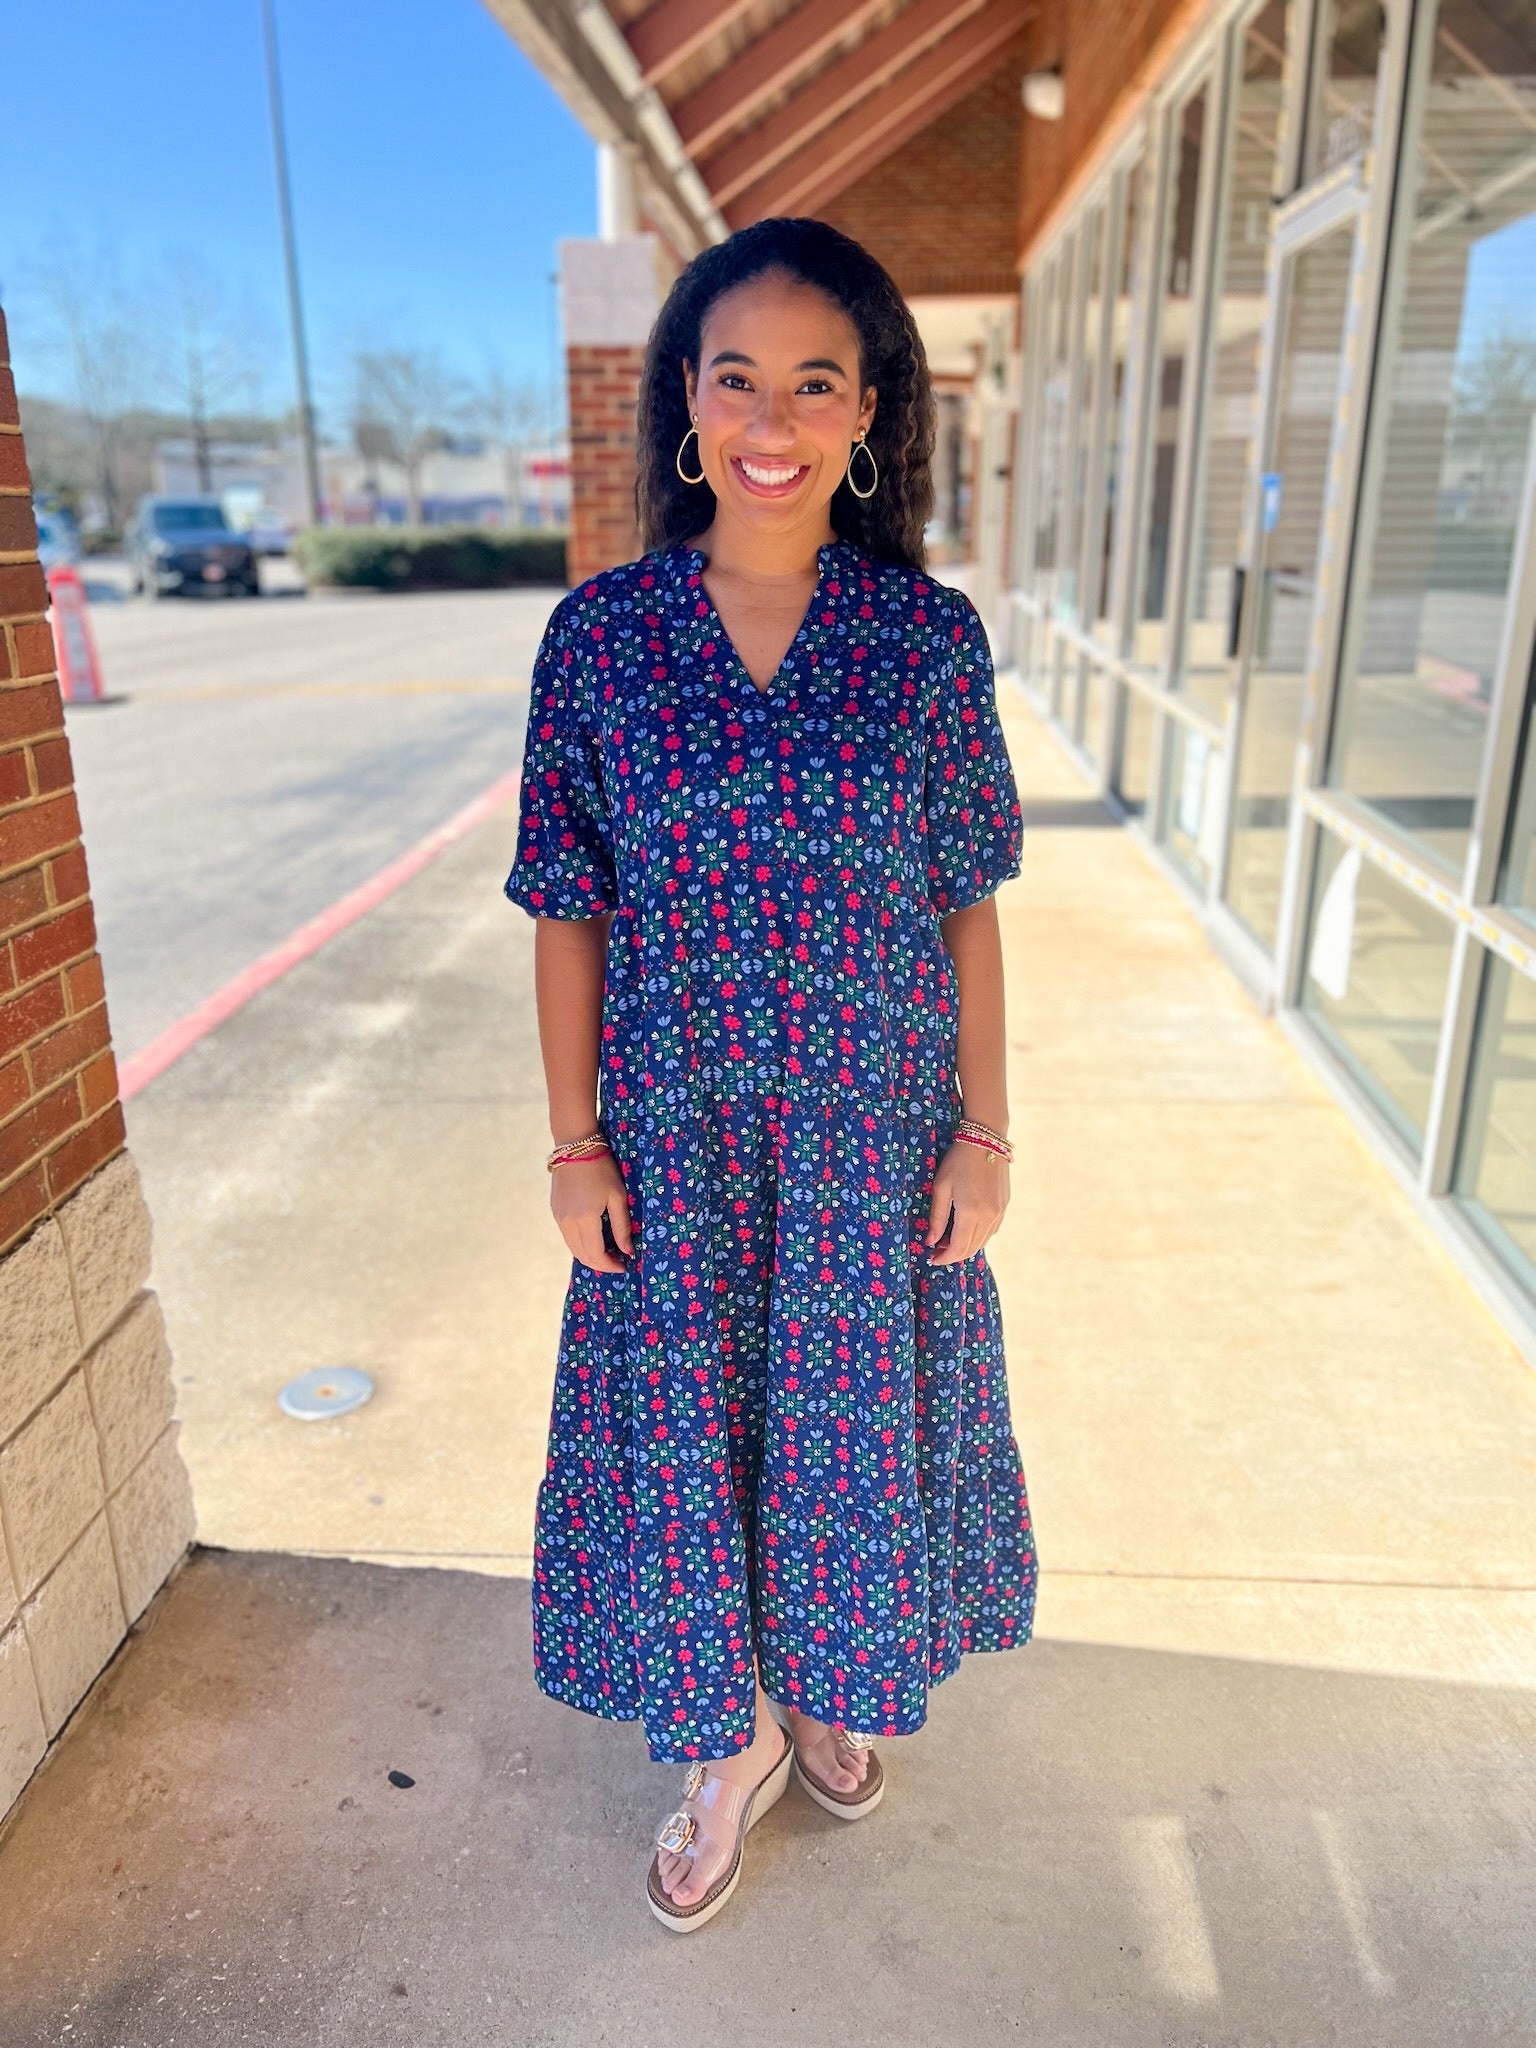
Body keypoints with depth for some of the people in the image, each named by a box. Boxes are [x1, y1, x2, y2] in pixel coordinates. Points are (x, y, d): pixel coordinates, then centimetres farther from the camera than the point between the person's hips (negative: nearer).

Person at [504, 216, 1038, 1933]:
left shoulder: (929, 636, -6)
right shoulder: (600, 633, -6)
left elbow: (967, 908, -2)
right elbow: (569, 914, -3)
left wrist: (984, 1135, -2)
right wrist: (575, 1143, -3)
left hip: (877, 1134, 0)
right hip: (676, 1142, 0)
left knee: (858, 1414, 17)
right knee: (683, 1421, 13)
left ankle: (830, 1683, 48)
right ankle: (729, 1737, 41)